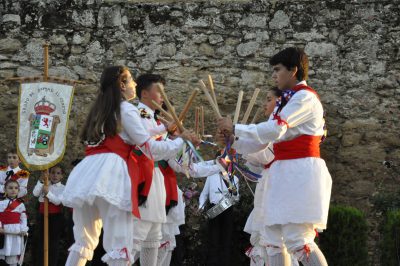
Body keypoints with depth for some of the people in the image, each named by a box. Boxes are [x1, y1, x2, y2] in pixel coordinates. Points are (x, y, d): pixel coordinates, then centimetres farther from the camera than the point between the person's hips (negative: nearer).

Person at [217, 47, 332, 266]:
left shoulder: (305, 97, -9)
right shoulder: (287, 101, 21)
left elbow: (274, 130, -19)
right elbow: (262, 142, 20)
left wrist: (235, 128, -11)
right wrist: (232, 140, 7)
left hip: (300, 173, -10)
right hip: (283, 174, 10)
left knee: (297, 240, -16)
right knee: (274, 239, 9)